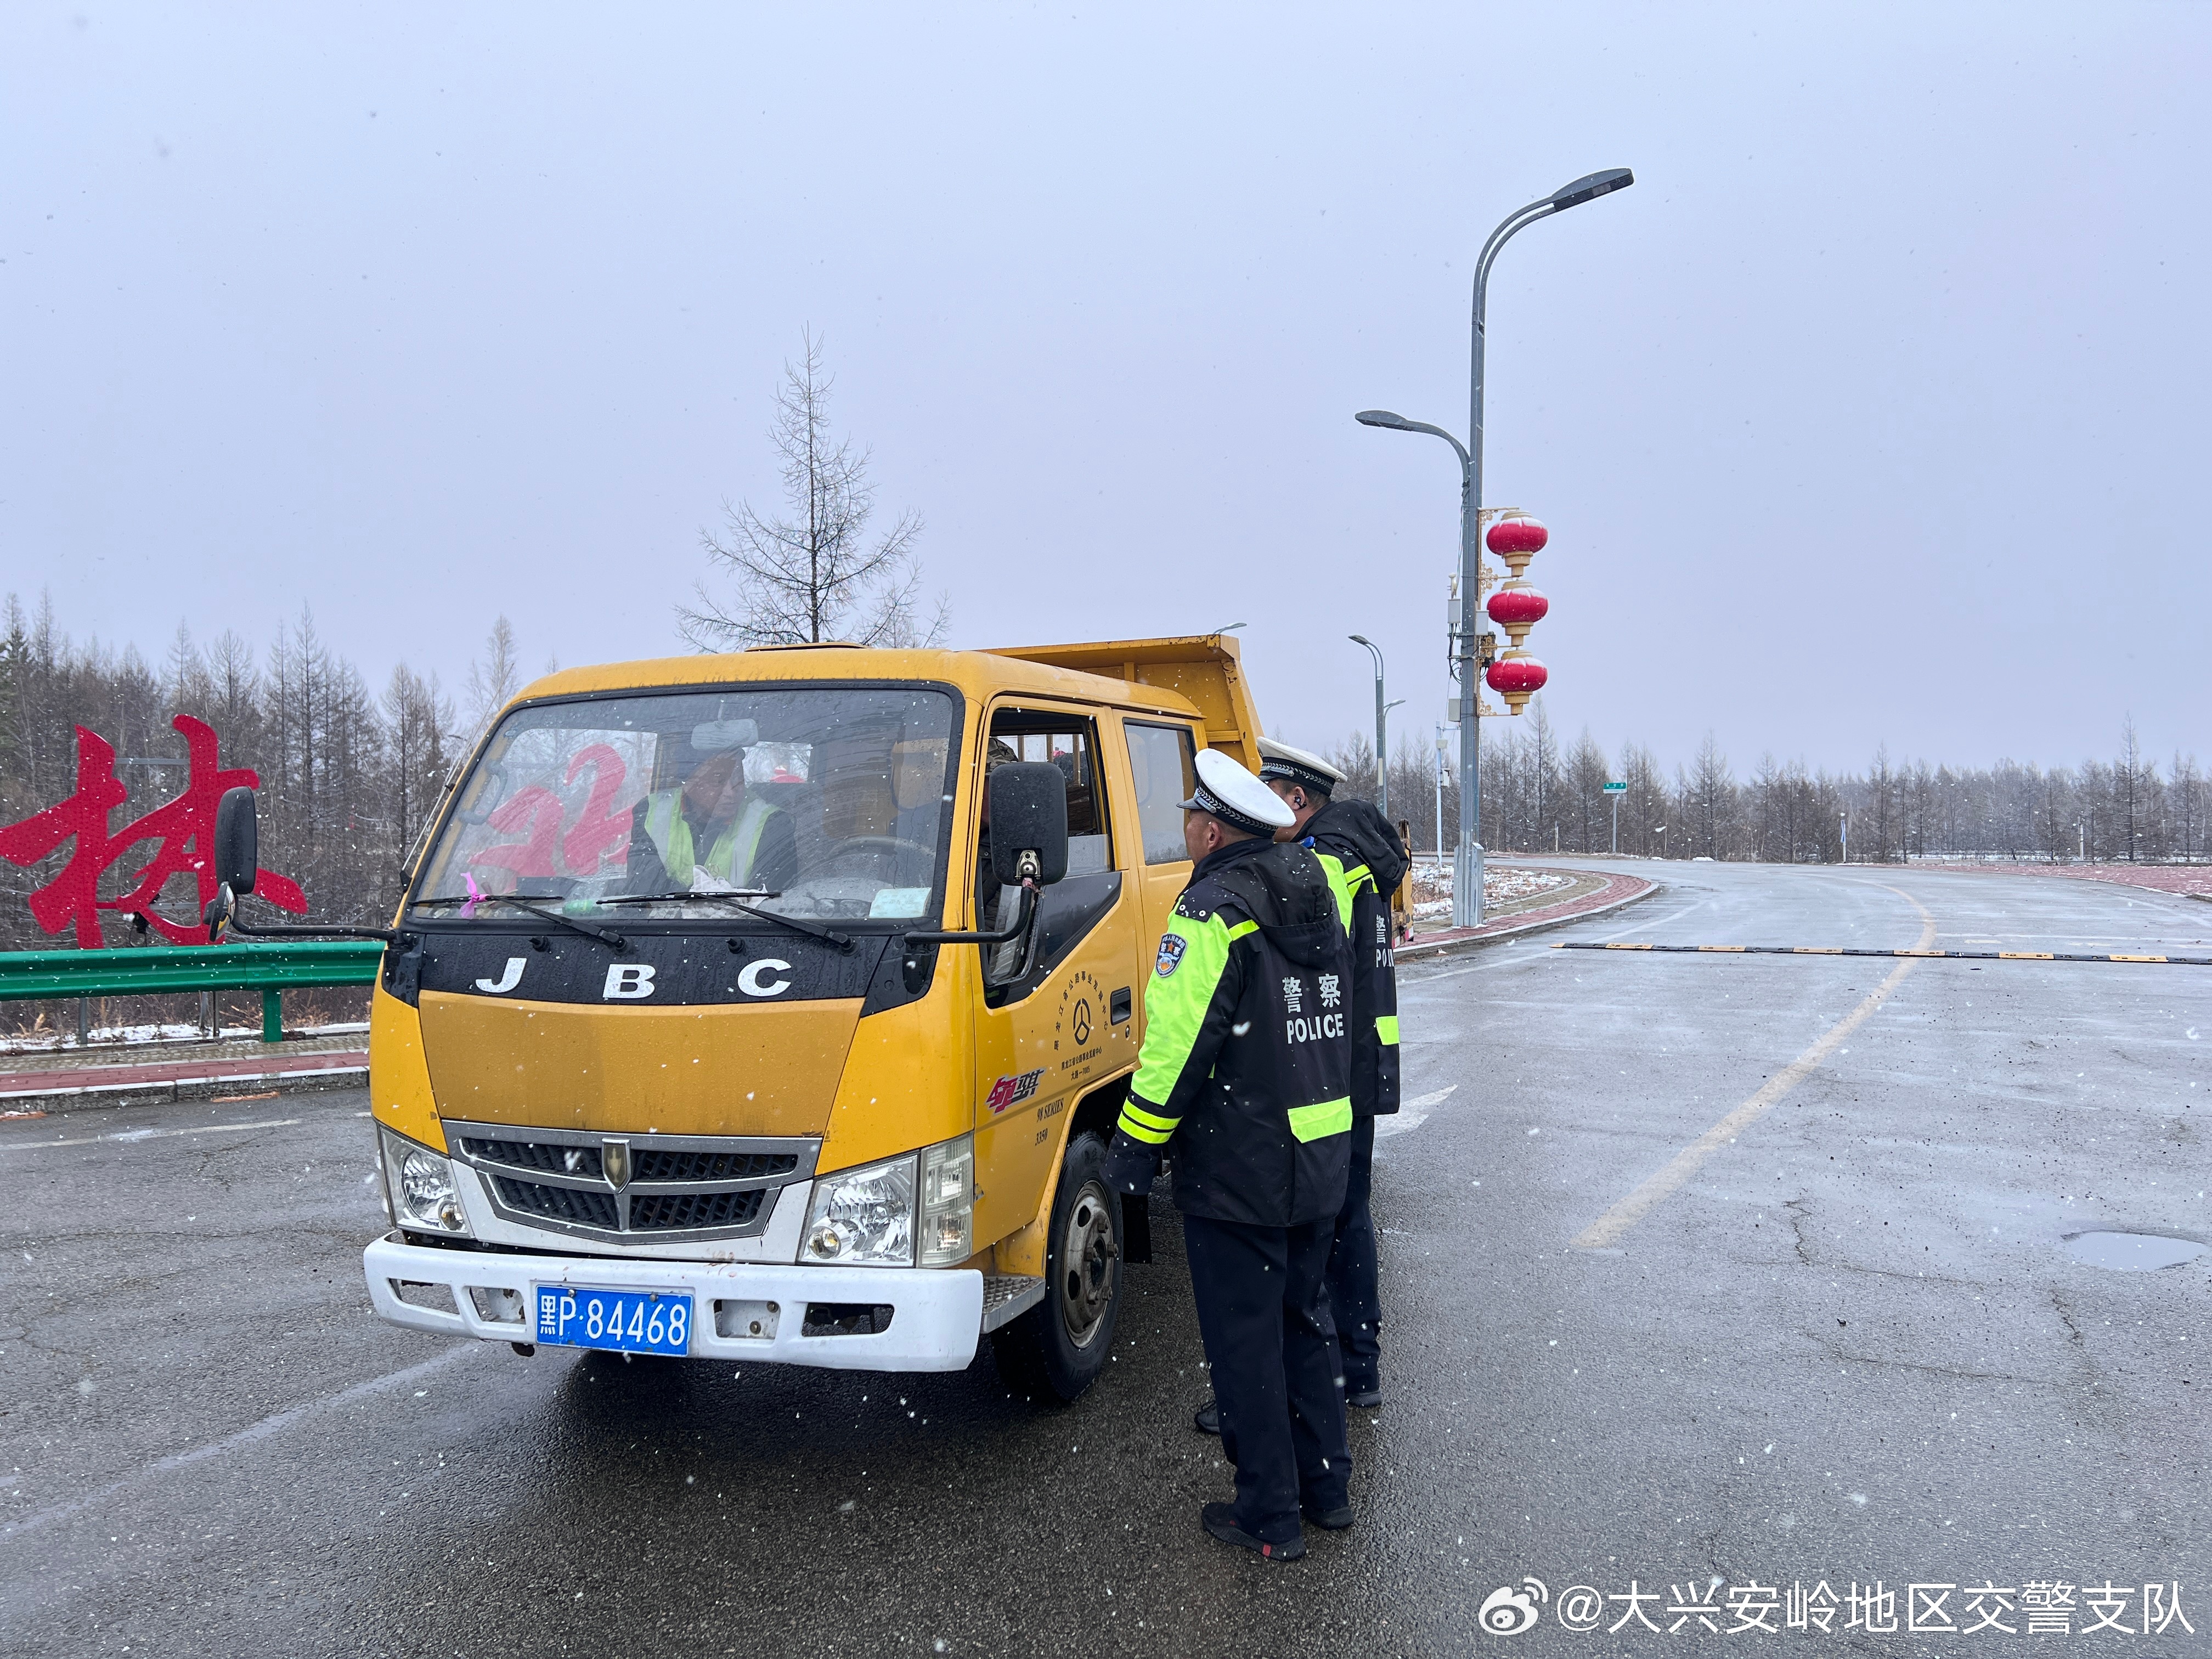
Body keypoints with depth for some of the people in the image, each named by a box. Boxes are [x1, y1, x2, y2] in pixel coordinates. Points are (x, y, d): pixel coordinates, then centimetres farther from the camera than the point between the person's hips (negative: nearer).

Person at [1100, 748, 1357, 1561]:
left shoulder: (1214, 913, -17)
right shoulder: (1314, 892, 7)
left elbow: (1177, 1044, -19)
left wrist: (1135, 1145, -10)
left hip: (1237, 1172, -8)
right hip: (1321, 1159, 8)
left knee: (1245, 1340, 4)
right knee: (1304, 1318, 21)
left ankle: (1269, 1516, 13)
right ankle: (1327, 1486, 30)